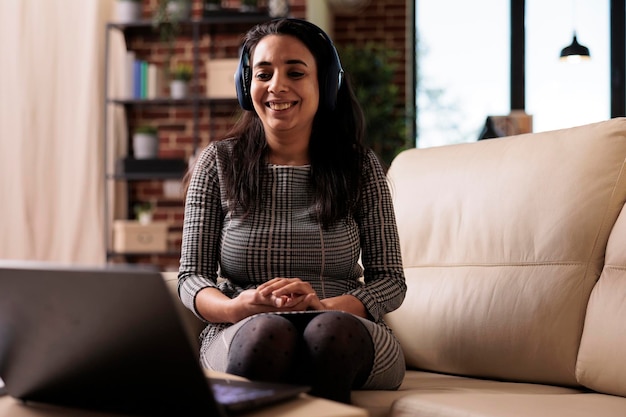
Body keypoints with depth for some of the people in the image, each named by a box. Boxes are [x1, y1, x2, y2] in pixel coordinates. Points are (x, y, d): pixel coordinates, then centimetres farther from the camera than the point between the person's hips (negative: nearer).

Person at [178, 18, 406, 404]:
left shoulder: (361, 166, 7)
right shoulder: (219, 162, 8)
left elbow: (391, 281, 4)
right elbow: (191, 275, 6)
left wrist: (324, 306, -17)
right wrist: (234, 308, -18)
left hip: (345, 342, 1)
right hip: (244, 335, 0)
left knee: (331, 330, -36)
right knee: (267, 331, -36)